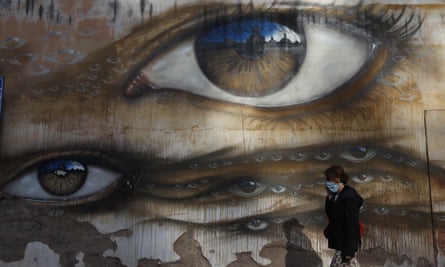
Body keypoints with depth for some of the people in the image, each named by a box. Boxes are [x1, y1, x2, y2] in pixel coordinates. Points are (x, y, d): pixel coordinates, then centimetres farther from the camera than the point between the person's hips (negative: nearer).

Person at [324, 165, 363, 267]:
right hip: (341, 243, 9)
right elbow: (331, 215, 11)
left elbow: (351, 226, -23)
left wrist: (348, 251, -21)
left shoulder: (348, 198, -23)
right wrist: (329, 197, -4)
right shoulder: (337, 195, 4)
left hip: (346, 245, -9)